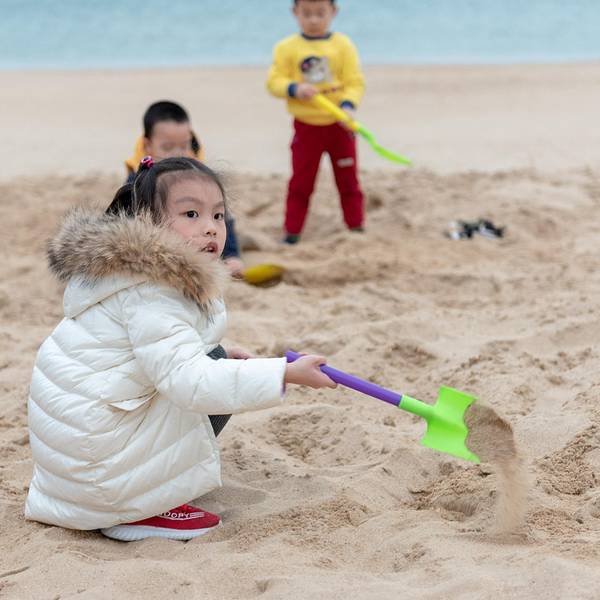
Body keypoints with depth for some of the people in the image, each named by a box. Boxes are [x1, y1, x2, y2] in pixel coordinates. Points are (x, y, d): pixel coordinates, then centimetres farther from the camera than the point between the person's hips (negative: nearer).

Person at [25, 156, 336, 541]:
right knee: (216, 384, -10)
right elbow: (191, 381, -32)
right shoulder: (151, 299, -23)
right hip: (95, 458, -10)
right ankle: (143, 511, -7)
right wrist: (287, 374, -32)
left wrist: (221, 357, 12)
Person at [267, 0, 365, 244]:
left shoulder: (343, 45, -4)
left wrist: (348, 104, -25)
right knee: (300, 183, 5)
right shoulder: (287, 48, -3)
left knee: (348, 181, 10)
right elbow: (274, 80, -6)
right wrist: (294, 89, -25)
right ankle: (292, 231, 11)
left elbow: (355, 81, -8)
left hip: (339, 125, 0)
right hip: (306, 126, 0)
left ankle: (356, 227, 20)